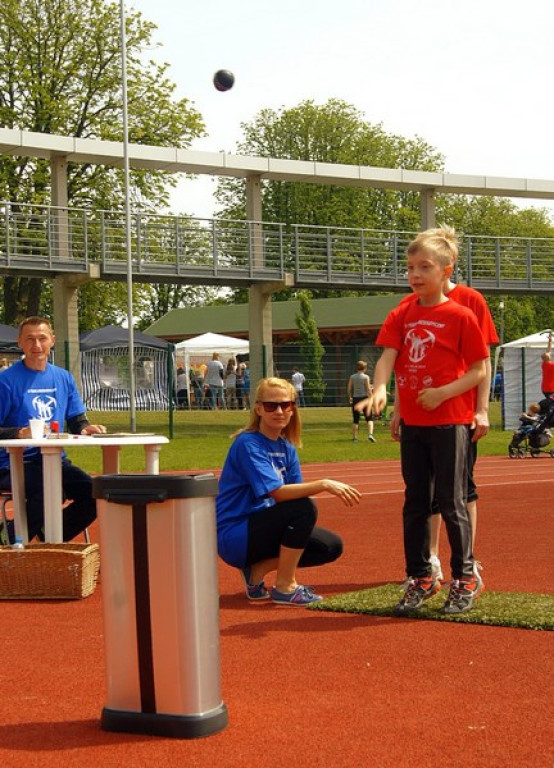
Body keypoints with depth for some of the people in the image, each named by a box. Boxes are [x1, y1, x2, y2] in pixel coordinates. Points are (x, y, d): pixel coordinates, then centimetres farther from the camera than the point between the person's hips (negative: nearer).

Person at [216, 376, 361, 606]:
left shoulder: (287, 448, 9)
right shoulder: (247, 444, -18)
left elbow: (295, 491, 2)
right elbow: (277, 492, -28)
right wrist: (324, 484, -35)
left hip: (259, 529, 9)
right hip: (233, 537, -8)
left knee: (331, 546, 0)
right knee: (304, 508, -27)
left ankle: (257, 571, 4)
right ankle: (284, 587, -15)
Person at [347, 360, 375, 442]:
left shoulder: (352, 377, 2)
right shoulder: (366, 377, -7)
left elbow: (349, 389, 5)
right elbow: (368, 389, -8)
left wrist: (350, 397, 19)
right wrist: (371, 398, 0)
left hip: (355, 399, 3)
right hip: (364, 398, -3)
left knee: (355, 420, 10)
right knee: (369, 418, 3)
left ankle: (355, 437, 11)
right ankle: (370, 434, -15)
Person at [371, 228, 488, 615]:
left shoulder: (461, 316, -8)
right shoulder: (402, 315, 7)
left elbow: (479, 369, -7)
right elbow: (388, 355, -4)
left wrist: (444, 392, -19)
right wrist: (380, 389, -22)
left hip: (449, 421, -5)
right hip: (412, 422, 5)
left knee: (452, 502, 1)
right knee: (416, 503, 11)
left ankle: (465, 578, 14)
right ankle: (421, 579, 22)